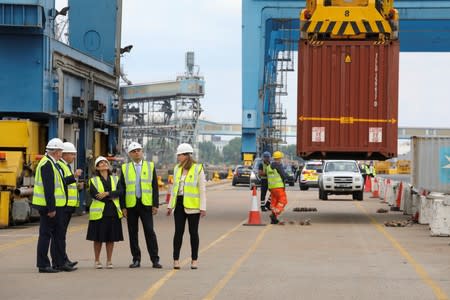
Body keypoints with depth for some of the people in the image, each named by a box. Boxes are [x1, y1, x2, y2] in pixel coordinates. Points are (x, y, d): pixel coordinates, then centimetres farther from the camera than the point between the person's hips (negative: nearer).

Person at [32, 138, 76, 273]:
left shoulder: (51, 163, 15)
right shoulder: (47, 164, -17)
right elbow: (48, 188, -22)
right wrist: (51, 208, -23)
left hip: (52, 206, 10)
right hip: (47, 206, -10)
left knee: (58, 233, 12)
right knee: (46, 234, -4)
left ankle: (60, 263, 18)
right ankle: (43, 265, 2)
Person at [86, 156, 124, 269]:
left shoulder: (115, 179, 13)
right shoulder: (93, 180, 4)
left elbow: (119, 191, -4)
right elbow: (94, 194, -11)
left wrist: (107, 193, -18)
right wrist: (111, 198, -11)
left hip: (112, 212, 3)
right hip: (99, 212, -3)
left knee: (111, 238, 4)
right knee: (98, 238, 0)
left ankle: (109, 261, 11)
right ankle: (97, 261, 10)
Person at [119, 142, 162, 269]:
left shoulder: (150, 166, 7)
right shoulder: (125, 168, 8)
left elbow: (155, 187, 5)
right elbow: (122, 189, 6)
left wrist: (155, 204, -2)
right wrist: (123, 207, -1)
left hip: (146, 204, -1)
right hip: (131, 205, 1)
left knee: (149, 232, -6)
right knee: (133, 233, 4)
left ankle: (155, 259, -2)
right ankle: (136, 259, 12)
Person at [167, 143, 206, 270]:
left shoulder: (198, 169, -5)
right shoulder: (177, 168, 11)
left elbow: (202, 189, -6)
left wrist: (203, 207, -11)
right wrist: (170, 205, 14)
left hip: (193, 205, -4)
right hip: (179, 203, 4)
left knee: (193, 232, 3)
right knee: (178, 231, 0)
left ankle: (194, 260, 11)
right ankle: (176, 260, 2)